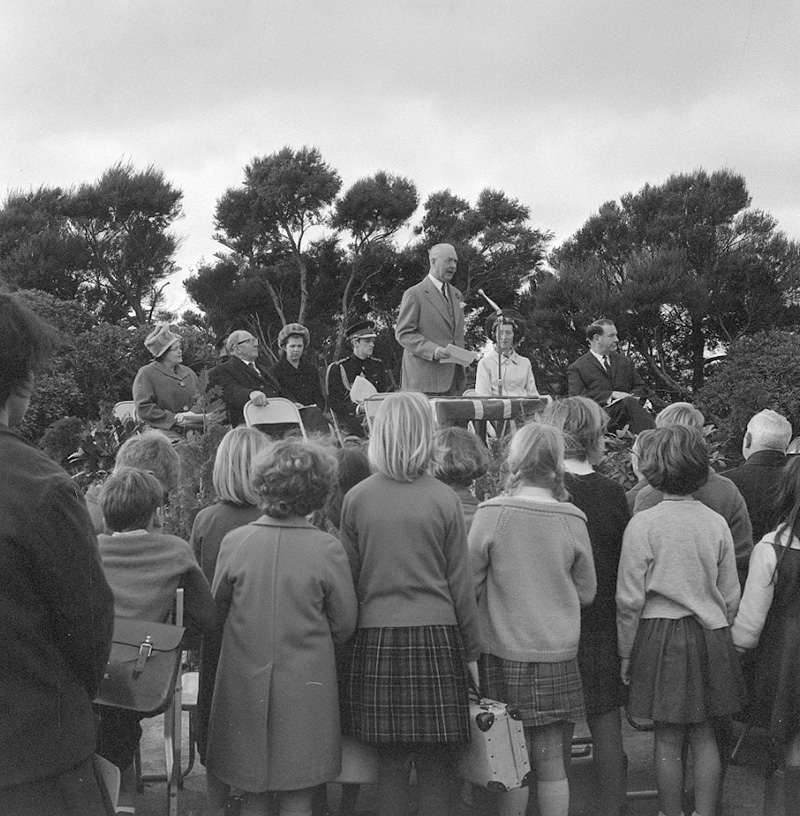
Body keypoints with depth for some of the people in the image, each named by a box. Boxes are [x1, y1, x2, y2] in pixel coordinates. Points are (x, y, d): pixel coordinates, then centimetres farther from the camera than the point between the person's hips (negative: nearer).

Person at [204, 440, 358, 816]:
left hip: (245, 682, 1)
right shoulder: (327, 549, -12)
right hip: (306, 683, -1)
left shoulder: (234, 542, -9)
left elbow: (216, 611, 4)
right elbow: (344, 624, -3)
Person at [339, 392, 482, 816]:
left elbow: (348, 578, 4)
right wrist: (472, 649, 8)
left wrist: (346, 639, 14)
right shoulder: (443, 499, -4)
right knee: (436, 763, 7)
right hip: (435, 637, -1)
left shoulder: (356, 498, -1)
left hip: (376, 639, 2)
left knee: (389, 758, 9)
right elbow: (460, 582, 0)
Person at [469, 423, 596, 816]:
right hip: (558, 654, 1)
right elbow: (586, 593, 6)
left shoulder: (491, 514, -9)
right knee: (551, 760, 9)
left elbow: (468, 587, -3)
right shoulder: (571, 520, -5)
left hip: (504, 653, -1)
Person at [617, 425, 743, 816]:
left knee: (668, 739, 6)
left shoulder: (643, 525, -12)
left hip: (660, 636, -3)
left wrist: (625, 653, 2)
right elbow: (731, 596, 6)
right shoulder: (716, 523, -1)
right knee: (704, 734, 13)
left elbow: (629, 600, -9)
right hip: (711, 637, 4)